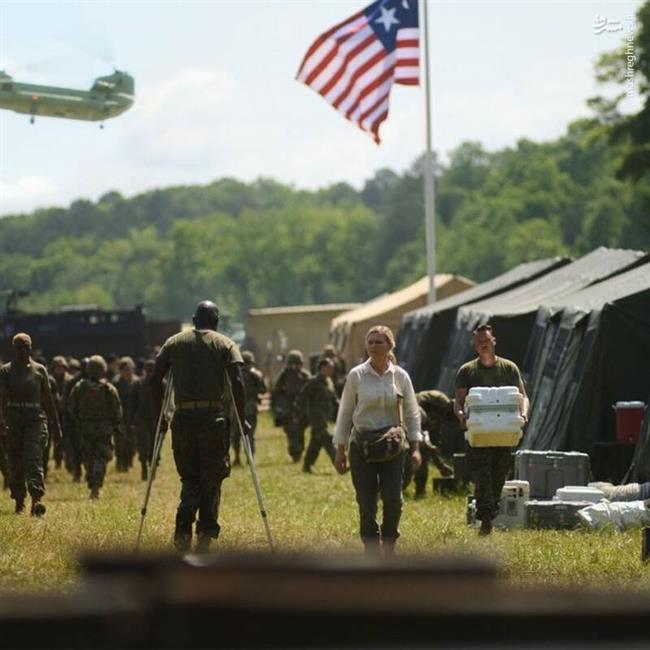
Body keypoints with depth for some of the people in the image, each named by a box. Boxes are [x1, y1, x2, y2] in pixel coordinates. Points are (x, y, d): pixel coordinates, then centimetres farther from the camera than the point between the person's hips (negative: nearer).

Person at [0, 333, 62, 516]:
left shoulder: (39, 370, 9)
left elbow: (48, 400, 13)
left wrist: (56, 426, 14)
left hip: (36, 421, -1)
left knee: (34, 460, -16)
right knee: (15, 465, 5)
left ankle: (37, 499, -27)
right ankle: (19, 501, 19)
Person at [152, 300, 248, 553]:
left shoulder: (174, 343, 11)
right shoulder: (225, 345, 3)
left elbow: (155, 379, 6)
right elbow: (237, 383, -8)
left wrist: (159, 414, 13)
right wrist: (241, 419, -3)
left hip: (183, 418, 2)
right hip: (213, 417, -2)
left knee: (189, 478, 13)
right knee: (212, 478, 7)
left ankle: (183, 531, 0)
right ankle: (206, 532, -1)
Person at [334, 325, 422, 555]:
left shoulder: (400, 376, 2)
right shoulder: (356, 376, -1)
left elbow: (411, 413, 7)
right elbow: (345, 413, 4)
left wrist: (415, 447, -1)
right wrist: (340, 450, 3)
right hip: (362, 443, -1)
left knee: (393, 500, -9)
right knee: (366, 502, -2)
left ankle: (389, 549, 9)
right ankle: (371, 551, 8)